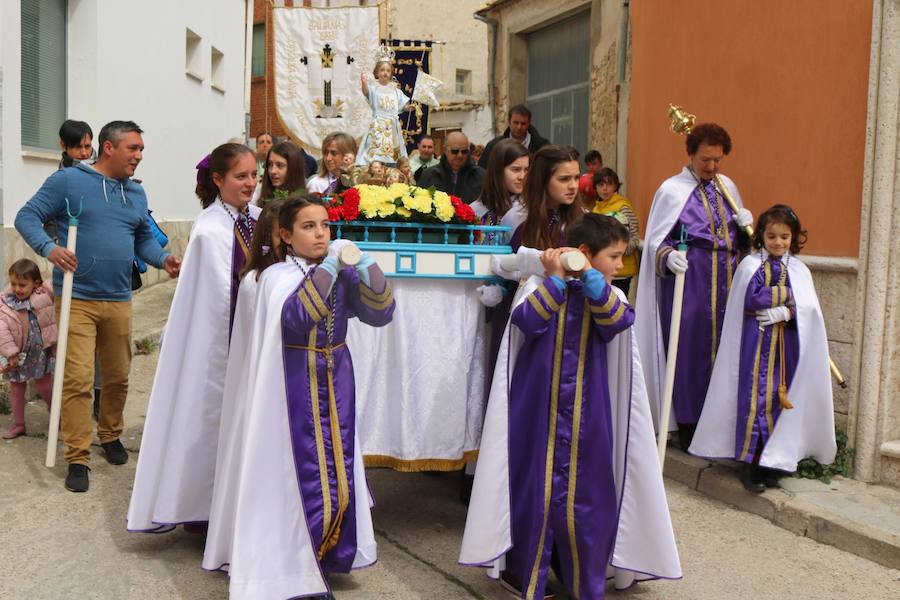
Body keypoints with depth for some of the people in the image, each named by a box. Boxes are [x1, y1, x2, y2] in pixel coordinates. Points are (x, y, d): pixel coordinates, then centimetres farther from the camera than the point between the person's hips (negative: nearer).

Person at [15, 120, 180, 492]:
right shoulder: (68, 181, -5)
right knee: (78, 380, -8)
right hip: (76, 299, -5)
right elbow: (27, 217, -5)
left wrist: (163, 259, -1)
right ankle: (78, 458, 2)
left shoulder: (136, 193, 12)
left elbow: (144, 238, 19)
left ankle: (110, 436, 36)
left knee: (118, 377, 13)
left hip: (119, 301, 5)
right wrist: (48, 248, -23)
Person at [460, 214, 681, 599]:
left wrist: (590, 277, -24)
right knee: (533, 490, 6)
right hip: (537, 415, -3)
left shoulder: (607, 295, 4)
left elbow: (617, 322, -17)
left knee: (586, 495, 9)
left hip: (587, 419, 3)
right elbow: (527, 321, -21)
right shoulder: (540, 287, -3)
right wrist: (555, 278, -21)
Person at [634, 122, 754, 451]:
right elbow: (655, 240, -5)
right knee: (690, 349, -3)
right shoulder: (671, 190, -2)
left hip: (726, 285, 5)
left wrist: (747, 226, 2)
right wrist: (669, 256, -25)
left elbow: (740, 241, 24)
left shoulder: (727, 187, 15)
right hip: (687, 283, -5)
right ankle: (687, 422, 8)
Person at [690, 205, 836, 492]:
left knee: (777, 398, 3)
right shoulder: (750, 265, 1)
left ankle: (771, 462, 13)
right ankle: (749, 462, 3)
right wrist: (786, 295, -8)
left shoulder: (799, 269, 8)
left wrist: (780, 312, -16)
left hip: (785, 345, 2)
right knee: (753, 396, -4)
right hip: (755, 343, -2)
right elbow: (752, 299, -14)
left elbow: (807, 307, -5)